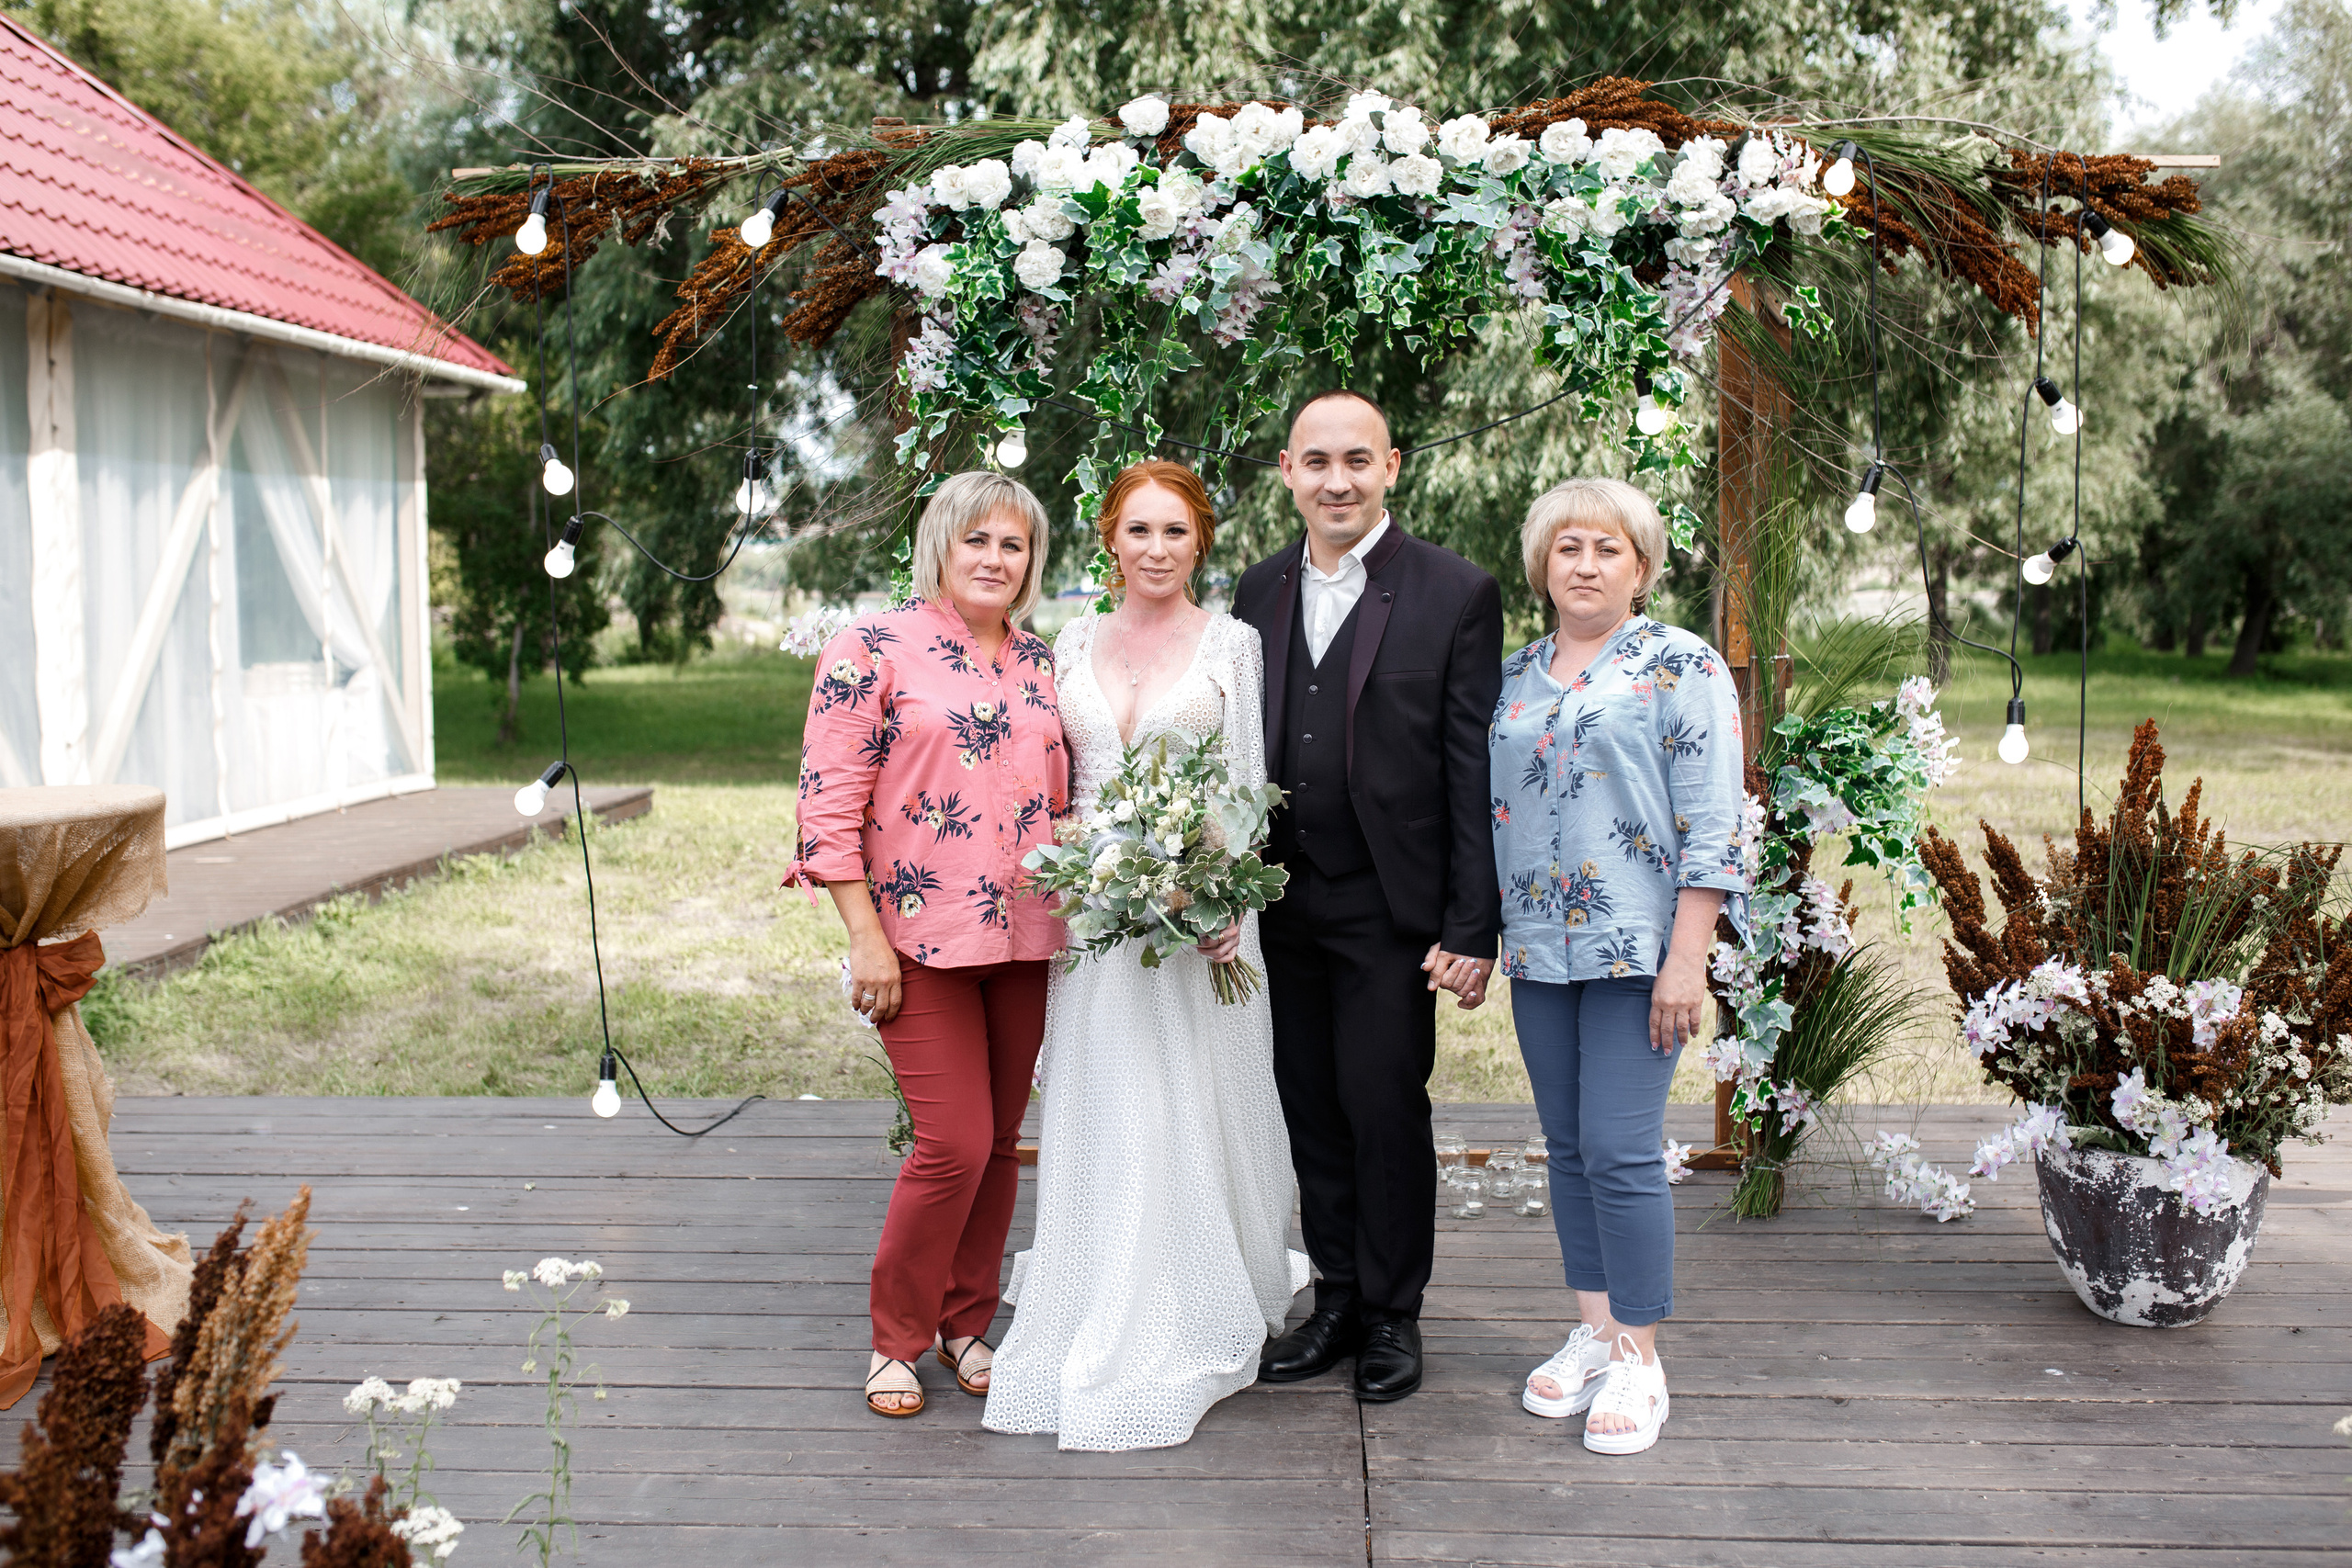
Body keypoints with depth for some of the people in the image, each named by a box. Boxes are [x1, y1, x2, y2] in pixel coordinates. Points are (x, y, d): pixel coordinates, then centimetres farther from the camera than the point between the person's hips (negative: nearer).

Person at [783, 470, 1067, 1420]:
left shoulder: (1040, 664, 11)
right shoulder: (874, 650, -5)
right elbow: (830, 803, -8)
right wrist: (865, 937, -12)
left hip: (1025, 940, 5)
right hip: (920, 939, -5)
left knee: (999, 1141, 11)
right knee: (955, 1144, -8)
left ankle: (966, 1322, 28)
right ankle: (896, 1338, 13)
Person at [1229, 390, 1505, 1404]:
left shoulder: (1456, 594, -6)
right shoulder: (1259, 590, 9)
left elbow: (1476, 776, -8)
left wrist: (1472, 928, -11)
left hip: (1392, 910, -4)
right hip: (1284, 904, 4)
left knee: (1386, 1110, 2)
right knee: (1312, 1115, 12)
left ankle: (1393, 1316, 20)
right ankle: (1337, 1302, 27)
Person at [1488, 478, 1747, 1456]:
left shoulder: (1684, 668, -3)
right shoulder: (1517, 677, 13)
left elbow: (1711, 825, -8)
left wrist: (1687, 959, -14)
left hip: (1638, 945, -5)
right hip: (1539, 949, 6)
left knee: (1620, 1149, -8)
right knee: (1568, 1146, 10)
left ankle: (1638, 1358, 4)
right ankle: (1593, 1332, 22)